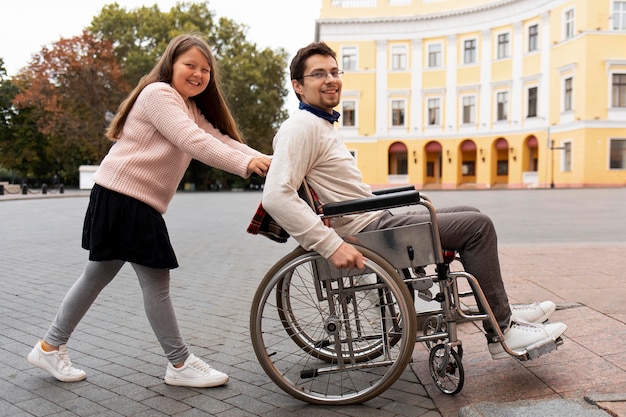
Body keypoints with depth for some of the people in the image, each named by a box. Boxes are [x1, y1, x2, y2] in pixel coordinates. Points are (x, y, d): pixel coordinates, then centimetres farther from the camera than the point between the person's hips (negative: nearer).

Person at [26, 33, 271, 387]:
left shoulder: (191, 110, 19)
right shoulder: (158, 94, -11)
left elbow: (219, 138, 5)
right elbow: (193, 142, -24)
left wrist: (265, 160, -9)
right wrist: (245, 163, -29)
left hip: (139, 204, 10)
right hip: (123, 196, -10)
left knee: (97, 277, 17)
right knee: (156, 282, -4)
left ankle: (50, 347, 30)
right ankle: (180, 365, 8)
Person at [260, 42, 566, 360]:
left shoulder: (322, 125, 17)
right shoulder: (301, 127, -16)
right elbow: (276, 195, -29)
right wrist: (331, 245, -33)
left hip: (377, 220, 10)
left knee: (471, 217, 16)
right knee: (478, 226, -10)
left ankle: (502, 308, 23)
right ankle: (502, 331, -1)